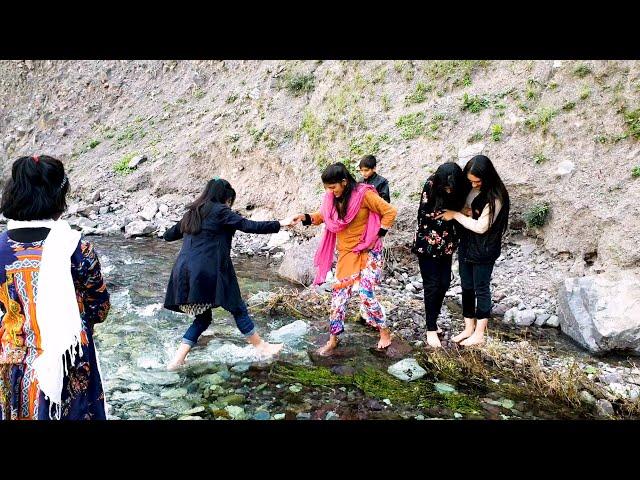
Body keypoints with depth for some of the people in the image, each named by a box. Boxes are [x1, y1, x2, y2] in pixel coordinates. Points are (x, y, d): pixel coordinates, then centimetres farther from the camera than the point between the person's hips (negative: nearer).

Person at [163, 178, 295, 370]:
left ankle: (177, 360, 12)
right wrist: (280, 224, -2)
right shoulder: (220, 211, -2)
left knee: (203, 317, 18)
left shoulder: (192, 213, 18)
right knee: (238, 308, 9)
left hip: (184, 272, 7)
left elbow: (168, 235, 26)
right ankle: (261, 347, 22)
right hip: (208, 271, -7)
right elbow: (249, 226, -8)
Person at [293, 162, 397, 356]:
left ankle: (385, 332, 12)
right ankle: (333, 339, 18)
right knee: (338, 295, 5)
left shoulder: (364, 194, -18)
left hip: (367, 253, -5)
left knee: (365, 294, -11)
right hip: (345, 254, 5)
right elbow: (322, 216, 14)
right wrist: (305, 217, -6)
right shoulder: (331, 198, -2)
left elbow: (390, 212, -13)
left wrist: (377, 236, -14)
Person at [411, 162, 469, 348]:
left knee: (444, 283, 8)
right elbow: (425, 215, -15)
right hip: (427, 243, -4)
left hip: (446, 244, 5)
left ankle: (433, 321, 26)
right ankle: (431, 329, 8)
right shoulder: (431, 187, -20)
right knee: (432, 285, -2)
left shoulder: (458, 188, -9)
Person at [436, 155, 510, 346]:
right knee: (466, 287, 13)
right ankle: (469, 328, 27)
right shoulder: (471, 189, 0)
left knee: (481, 289, 5)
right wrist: (465, 212, -9)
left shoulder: (495, 197, -21)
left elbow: (481, 227, -23)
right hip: (466, 246, 7)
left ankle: (479, 333, 18)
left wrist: (455, 215, -18)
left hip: (484, 250, -7)